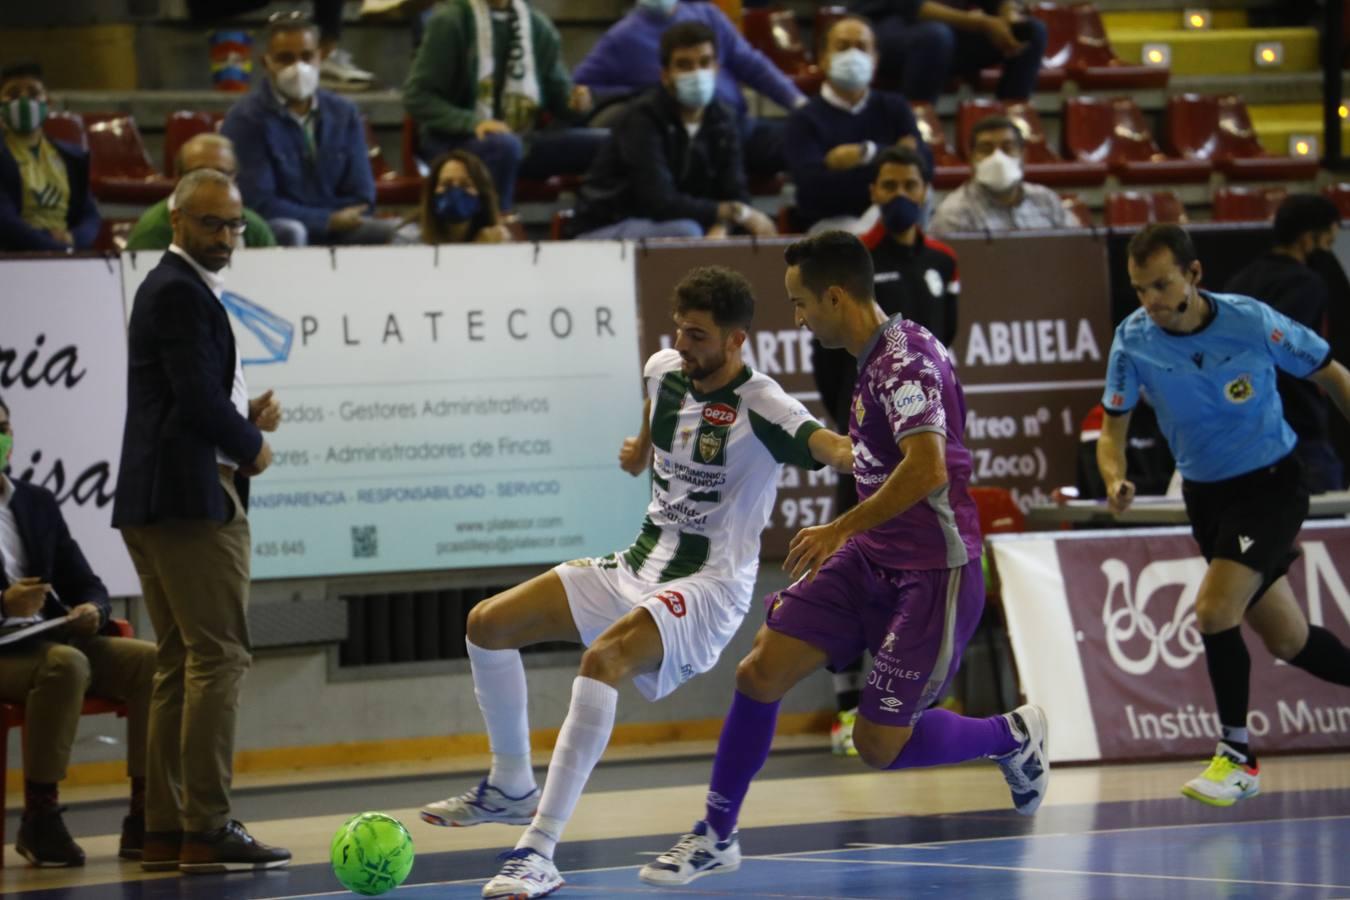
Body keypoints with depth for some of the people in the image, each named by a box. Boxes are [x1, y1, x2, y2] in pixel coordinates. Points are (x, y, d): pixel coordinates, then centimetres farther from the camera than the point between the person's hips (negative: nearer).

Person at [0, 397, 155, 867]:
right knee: (66, 664, -36)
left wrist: (92, 608, -7)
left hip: (51, 638, 6)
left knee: (154, 662, -16)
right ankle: (40, 818, -28)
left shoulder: (38, 503, 16)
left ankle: (146, 813, -16)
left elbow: (84, 582, 17)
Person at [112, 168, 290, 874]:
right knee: (219, 656, -10)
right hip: (192, 498, -11)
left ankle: (164, 831, 10)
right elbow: (198, 399, -19)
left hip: (157, 500, 11)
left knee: (180, 664, 10)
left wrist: (247, 416, 7)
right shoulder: (179, 293, -11)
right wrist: (252, 446, -3)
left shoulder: (174, 288, 20)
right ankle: (206, 829, -12)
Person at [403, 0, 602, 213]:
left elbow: (557, 92, 14)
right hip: (457, 140, -5)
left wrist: (574, 102, -11)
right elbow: (416, 97, -9)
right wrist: (471, 122, -25)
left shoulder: (537, 24, 7)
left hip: (523, 139, 5)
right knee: (504, 145, -39)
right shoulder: (451, 20, -6)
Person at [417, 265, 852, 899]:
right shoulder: (665, 369, 3)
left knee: (604, 658, -36)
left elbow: (828, 445, -40)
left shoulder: (760, 408, -19)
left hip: (709, 585, -8)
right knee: (488, 624, 5)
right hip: (641, 564, 9)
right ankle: (511, 788, 26)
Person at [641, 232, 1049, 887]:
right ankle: (717, 836, 9)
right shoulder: (875, 358, 11)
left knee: (879, 745, -5)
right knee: (760, 672, -3)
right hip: (872, 560, 9)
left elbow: (927, 469, -31)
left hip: (932, 574, -9)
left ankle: (1012, 736, 20)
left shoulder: (903, 359, -19)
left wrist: (839, 531, -23)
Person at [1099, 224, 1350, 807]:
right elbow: (1113, 429, -4)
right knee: (1286, 640, 10)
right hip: (1205, 496, 4)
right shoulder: (1133, 341, -11)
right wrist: (1115, 481, -25)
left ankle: (1238, 757, -8)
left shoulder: (1251, 321, -19)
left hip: (1271, 485, -4)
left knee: (1214, 610, -22)